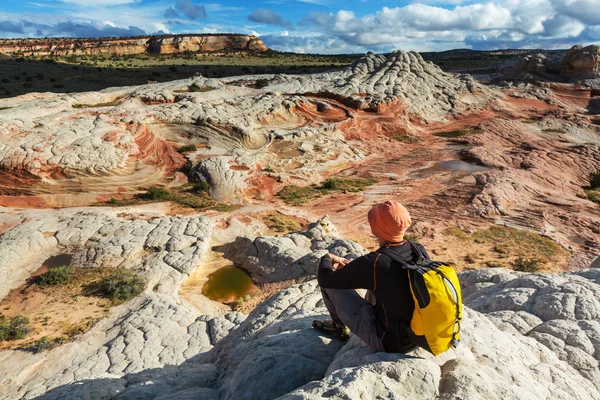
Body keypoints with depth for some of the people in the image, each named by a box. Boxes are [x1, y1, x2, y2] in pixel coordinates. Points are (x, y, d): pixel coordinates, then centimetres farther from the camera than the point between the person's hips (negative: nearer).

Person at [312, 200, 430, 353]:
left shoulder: (373, 263, -28)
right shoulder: (420, 251, -10)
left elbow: (325, 279, -14)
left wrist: (326, 258, 9)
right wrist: (356, 267, 18)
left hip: (389, 342, -6)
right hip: (421, 334, 6)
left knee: (329, 281, 1)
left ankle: (340, 327, 31)